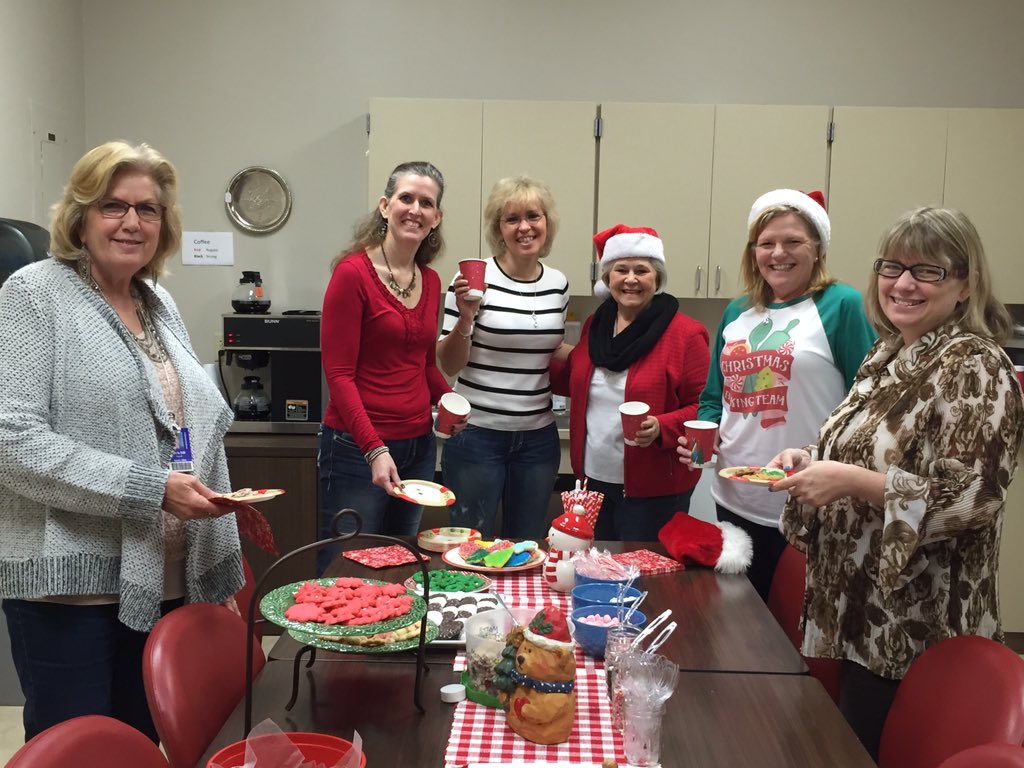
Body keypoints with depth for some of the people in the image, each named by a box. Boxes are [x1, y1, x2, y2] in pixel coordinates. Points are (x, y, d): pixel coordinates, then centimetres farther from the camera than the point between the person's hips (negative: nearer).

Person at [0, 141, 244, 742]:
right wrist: (151, 489, -21)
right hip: (71, 585, -6)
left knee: (145, 743, 15)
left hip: (165, 581, 6)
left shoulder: (159, 303, 13)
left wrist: (221, 574, 13)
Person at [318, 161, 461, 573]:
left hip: (419, 446, 7)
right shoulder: (353, 272, -11)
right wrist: (375, 450, -20)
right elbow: (338, 373, -13)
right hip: (358, 448, -7)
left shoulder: (430, 281, 9)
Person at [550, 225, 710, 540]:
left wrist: (662, 428, -26)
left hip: (653, 489, -6)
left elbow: (704, 406, -10)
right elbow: (574, 383, 21)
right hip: (595, 479, 6)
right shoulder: (595, 325, 8)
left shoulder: (685, 334, -11)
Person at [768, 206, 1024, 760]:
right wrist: (811, 463, -1)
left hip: (913, 631, -7)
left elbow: (973, 500, -22)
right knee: (844, 744, 19)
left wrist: (851, 481, -28)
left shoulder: (976, 367, -15)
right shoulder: (888, 353, 8)